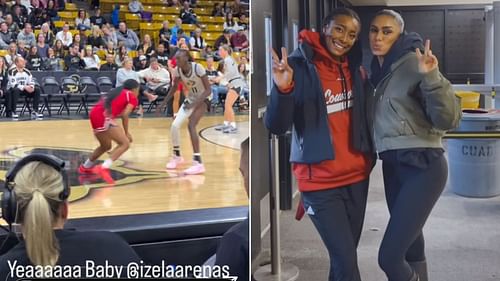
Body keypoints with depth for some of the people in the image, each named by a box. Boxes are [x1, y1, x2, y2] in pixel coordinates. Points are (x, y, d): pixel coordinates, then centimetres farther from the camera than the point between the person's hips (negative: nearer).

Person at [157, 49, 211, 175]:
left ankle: (198, 163, -27)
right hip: (190, 99, 6)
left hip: (202, 99, -6)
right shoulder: (178, 70, -9)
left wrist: (194, 103, -37)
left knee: (191, 125, -26)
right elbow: (174, 87, 9)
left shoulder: (197, 68, -27)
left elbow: (208, 90, -26)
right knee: (175, 125, -5)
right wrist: (163, 103, 6)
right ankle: (177, 156, 20)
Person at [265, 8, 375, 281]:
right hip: (320, 182, -5)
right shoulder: (299, 65, -11)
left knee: (343, 258, 15)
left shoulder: (354, 67, 5)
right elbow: (276, 126, -17)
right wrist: (283, 89, -32)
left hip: (357, 177, 6)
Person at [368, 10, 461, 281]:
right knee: (411, 249, 17)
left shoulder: (414, 63, -10)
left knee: (389, 257, -14)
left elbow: (448, 119, -18)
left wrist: (431, 77, -31)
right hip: (393, 165, 8)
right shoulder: (379, 70, 13)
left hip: (422, 166, -8)